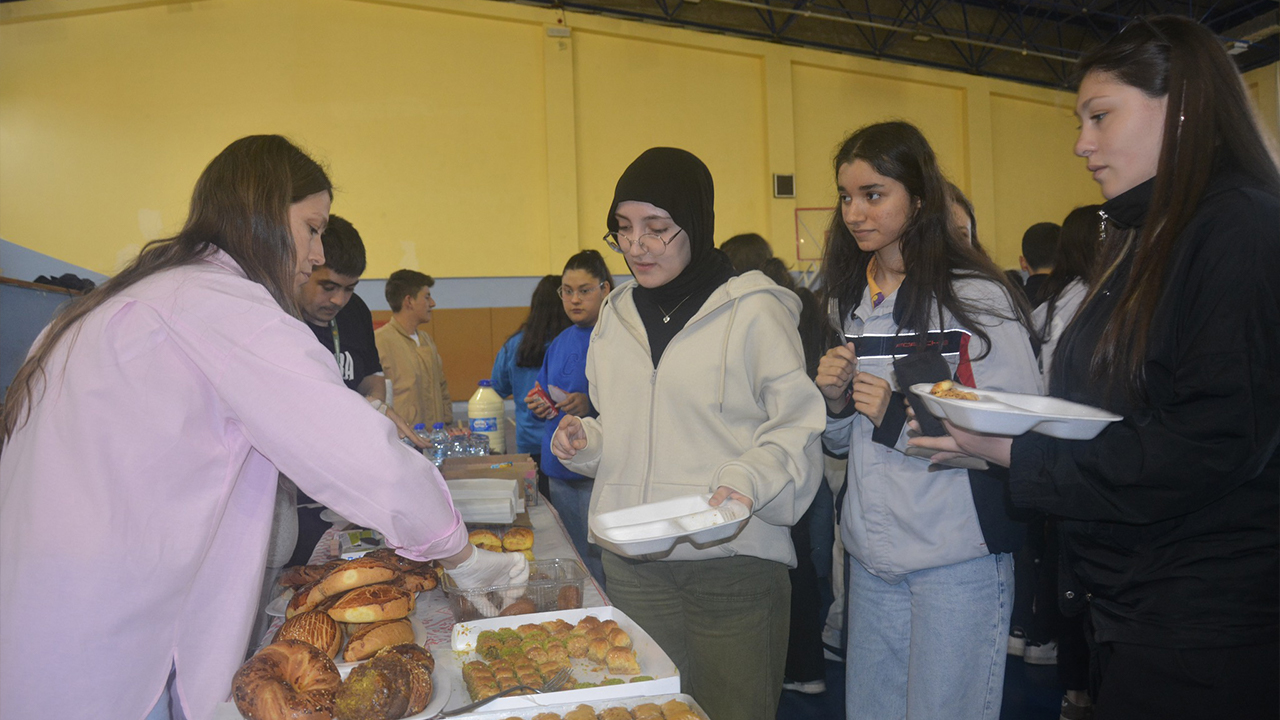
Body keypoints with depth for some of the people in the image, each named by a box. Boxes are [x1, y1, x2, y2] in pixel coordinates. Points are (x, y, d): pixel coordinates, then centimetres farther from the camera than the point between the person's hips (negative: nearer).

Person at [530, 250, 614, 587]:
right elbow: (545, 391, 27)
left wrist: (591, 405, -25)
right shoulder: (561, 341, 16)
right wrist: (539, 404, 5)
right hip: (561, 470, 8)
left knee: (599, 568, -5)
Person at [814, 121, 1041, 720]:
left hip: (957, 558, -6)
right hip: (871, 554, 6)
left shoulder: (976, 297, -10)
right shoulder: (855, 301, 11)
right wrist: (836, 400, -4)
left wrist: (902, 416, -20)